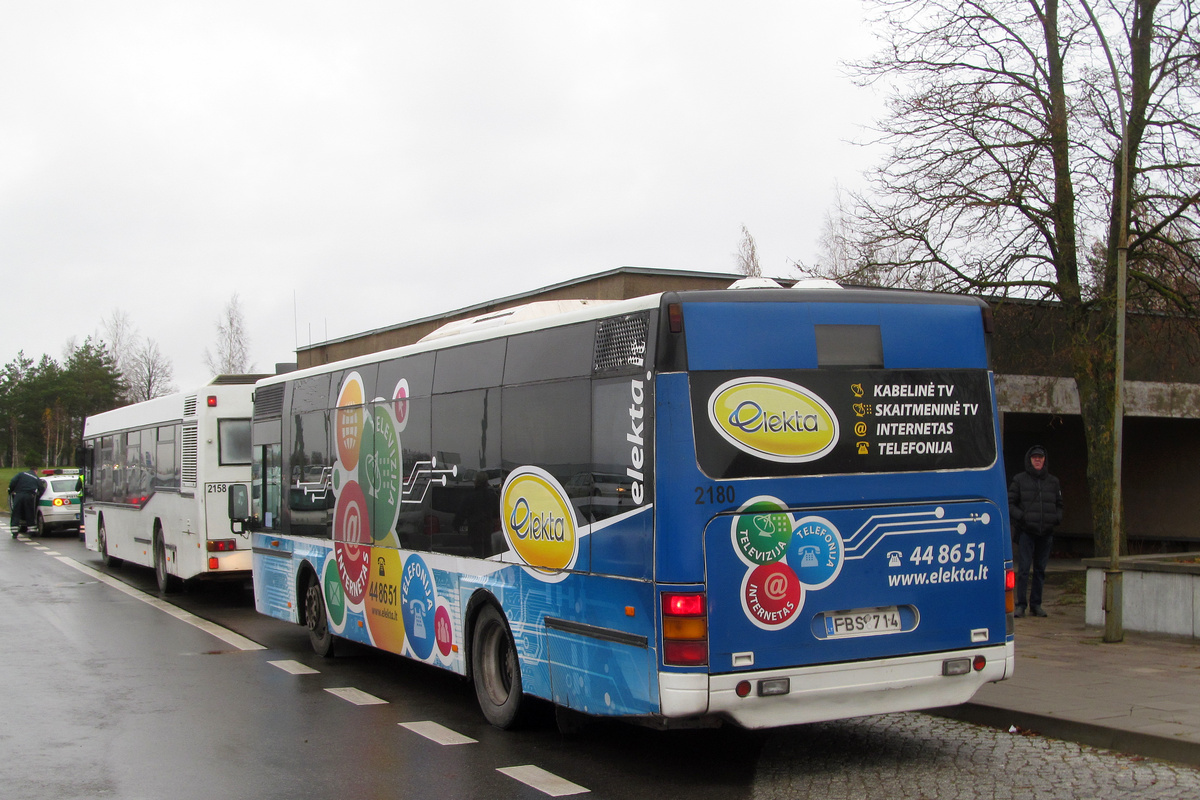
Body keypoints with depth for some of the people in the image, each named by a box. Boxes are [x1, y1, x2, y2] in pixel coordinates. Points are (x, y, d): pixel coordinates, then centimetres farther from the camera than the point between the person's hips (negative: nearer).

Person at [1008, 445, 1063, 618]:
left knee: (1040, 570, 7)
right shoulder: (1019, 480, 3)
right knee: (1023, 569, -8)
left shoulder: (1053, 481, 13)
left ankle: (1036, 604, 15)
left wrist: (1056, 519, 1)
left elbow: (1059, 505, 20)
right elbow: (1010, 504, 2)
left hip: (1045, 532, 3)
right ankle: (1020, 605, -4)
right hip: (1026, 531, -3)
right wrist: (1022, 517, -14)